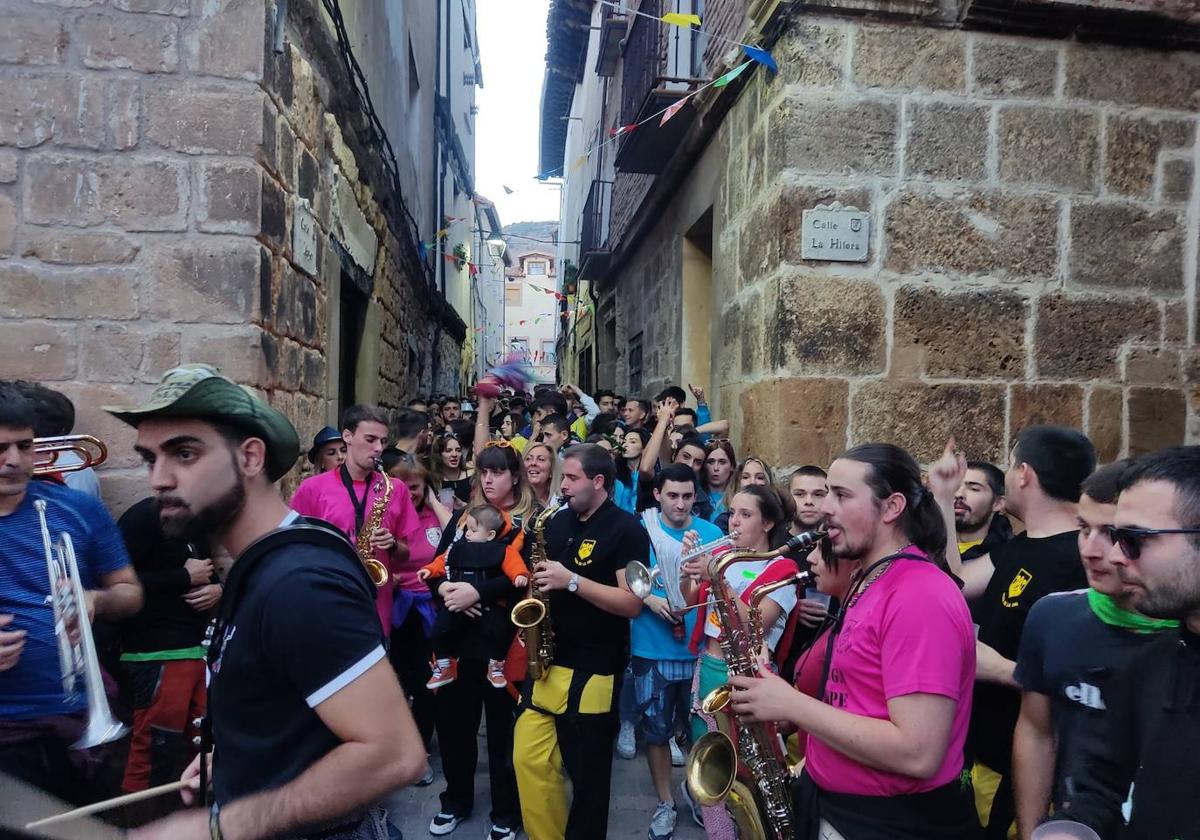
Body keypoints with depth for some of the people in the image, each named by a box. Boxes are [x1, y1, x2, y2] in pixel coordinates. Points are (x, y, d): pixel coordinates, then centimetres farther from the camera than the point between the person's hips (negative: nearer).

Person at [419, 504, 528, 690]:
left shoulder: (502, 550, -2)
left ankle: (495, 667, 8)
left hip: (487, 604, -4)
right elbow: (444, 561, 18)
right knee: (440, 629, -1)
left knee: (498, 630, -18)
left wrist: (520, 575, -35)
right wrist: (430, 570, 2)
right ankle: (444, 668, 21)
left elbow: (513, 563, -16)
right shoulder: (459, 548, 14)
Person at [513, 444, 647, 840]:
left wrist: (572, 581, -22)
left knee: (587, 775, 7)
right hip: (547, 661, 6)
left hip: (593, 670, -6)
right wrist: (537, 581, 0)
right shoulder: (558, 522, 10)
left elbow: (632, 604, -17)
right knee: (529, 759, 6)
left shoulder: (626, 530, -10)